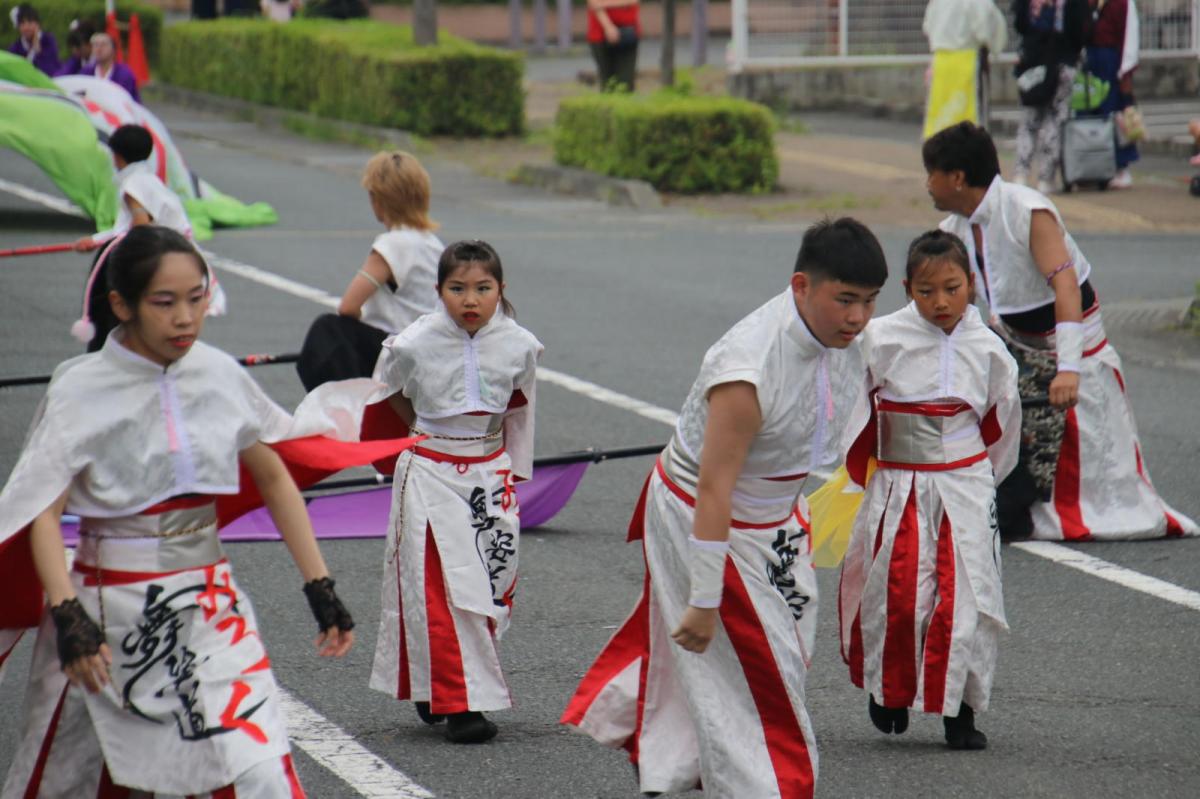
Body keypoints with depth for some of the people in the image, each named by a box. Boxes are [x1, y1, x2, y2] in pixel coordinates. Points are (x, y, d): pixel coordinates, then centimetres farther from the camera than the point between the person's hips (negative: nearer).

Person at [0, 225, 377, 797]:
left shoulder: (221, 376, 0)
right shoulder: (82, 390, -10)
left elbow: (274, 480, 12)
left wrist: (320, 589, 8)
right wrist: (68, 616, -29)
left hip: (210, 608, 2)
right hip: (109, 617, -2)